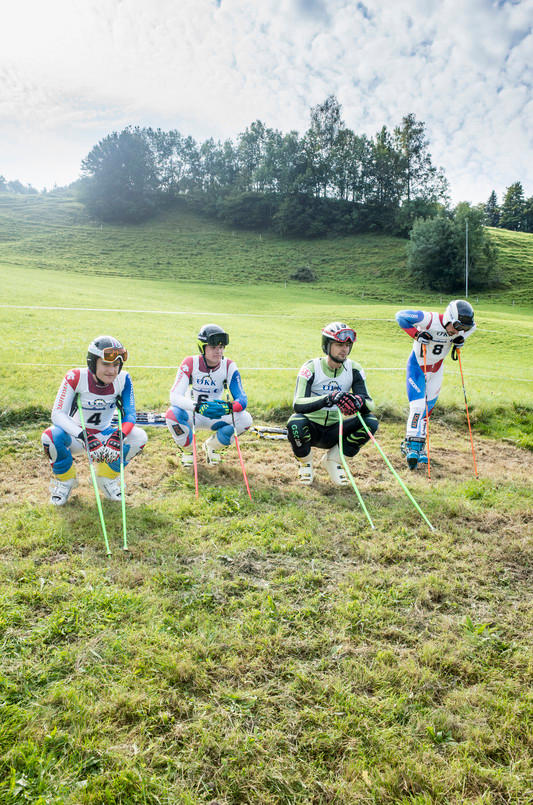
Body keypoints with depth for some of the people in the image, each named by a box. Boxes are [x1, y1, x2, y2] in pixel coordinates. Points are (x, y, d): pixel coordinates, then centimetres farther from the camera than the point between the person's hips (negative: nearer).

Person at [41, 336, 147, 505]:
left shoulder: (123, 379, -14)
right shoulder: (76, 377, -22)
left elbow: (129, 414, -16)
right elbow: (57, 414, -28)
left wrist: (117, 437, -38)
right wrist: (86, 438, -42)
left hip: (104, 434, 2)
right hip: (76, 435, -2)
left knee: (139, 437, -23)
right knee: (51, 436, -34)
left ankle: (107, 478, 3)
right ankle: (64, 480, -1)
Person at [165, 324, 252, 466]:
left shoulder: (229, 366, -12)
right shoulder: (190, 363, -18)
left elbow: (242, 399, -18)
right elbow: (175, 396, -27)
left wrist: (228, 407, -42)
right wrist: (198, 406, -46)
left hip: (216, 416, 2)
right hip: (192, 414, -2)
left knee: (245, 419, -24)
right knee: (172, 414, -34)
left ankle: (212, 446, 6)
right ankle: (187, 449, 0)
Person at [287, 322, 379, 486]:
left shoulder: (354, 369, -6)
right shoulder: (311, 368, -17)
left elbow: (370, 404, -15)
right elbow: (297, 404, -30)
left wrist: (359, 402, -40)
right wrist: (328, 399, -48)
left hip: (334, 431, 3)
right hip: (311, 427, -3)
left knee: (370, 421, -20)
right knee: (295, 423, -36)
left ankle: (335, 460, 2)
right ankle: (305, 463, -2)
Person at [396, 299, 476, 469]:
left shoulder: (461, 327, -13)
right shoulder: (431, 320, -30)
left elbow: (471, 327, 11)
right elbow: (401, 316, -26)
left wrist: (460, 340, -5)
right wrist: (417, 334, -31)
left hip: (436, 369, 6)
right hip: (417, 366, -5)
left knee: (428, 407, 7)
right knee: (418, 406, -17)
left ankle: (413, 445, 20)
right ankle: (412, 448, -11)